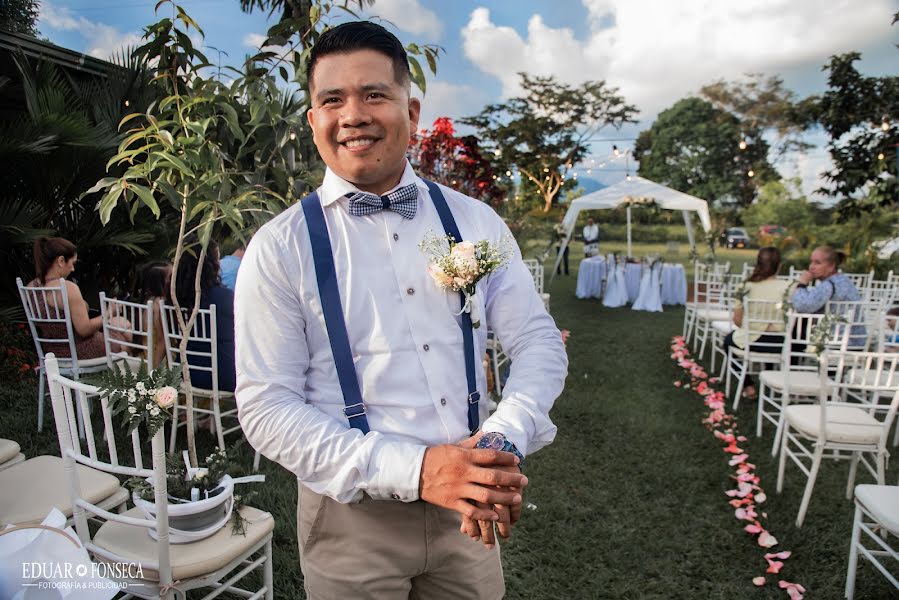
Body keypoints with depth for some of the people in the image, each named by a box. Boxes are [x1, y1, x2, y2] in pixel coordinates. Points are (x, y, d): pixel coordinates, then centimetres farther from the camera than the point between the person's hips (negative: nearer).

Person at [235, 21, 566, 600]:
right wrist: (415, 470, -21)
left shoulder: (475, 222, 0)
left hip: (468, 506, 3)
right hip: (353, 515, -2)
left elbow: (539, 340, -1)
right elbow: (267, 407, -11)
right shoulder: (279, 247, -9)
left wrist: (503, 440, -20)